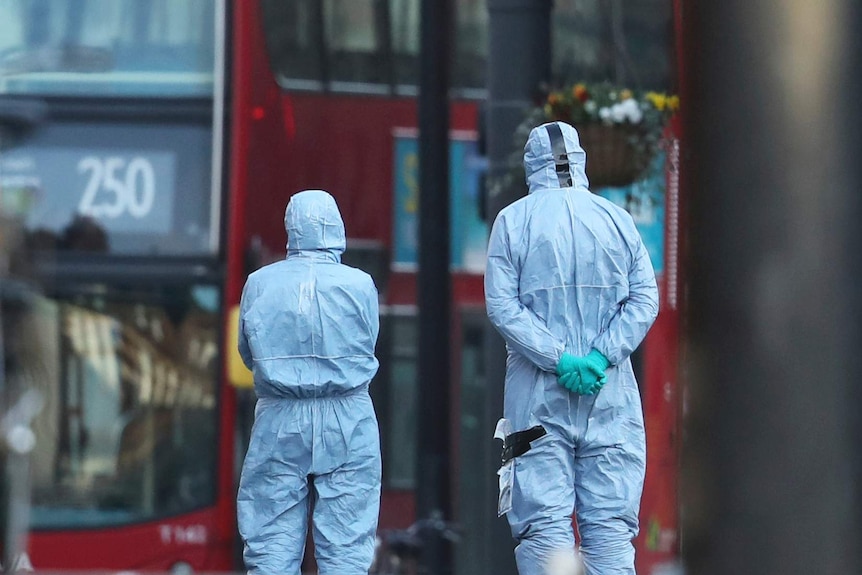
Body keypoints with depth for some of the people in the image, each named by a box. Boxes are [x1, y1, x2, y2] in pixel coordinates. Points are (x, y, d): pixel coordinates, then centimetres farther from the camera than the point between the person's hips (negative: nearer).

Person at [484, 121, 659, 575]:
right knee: (609, 522, 3)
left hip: (538, 397, -2)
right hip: (611, 395, 2)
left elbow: (501, 304, -9)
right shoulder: (617, 219, 7)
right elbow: (644, 299, -1)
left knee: (544, 521, -3)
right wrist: (602, 355, -9)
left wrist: (558, 357, -12)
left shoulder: (513, 220, 0)